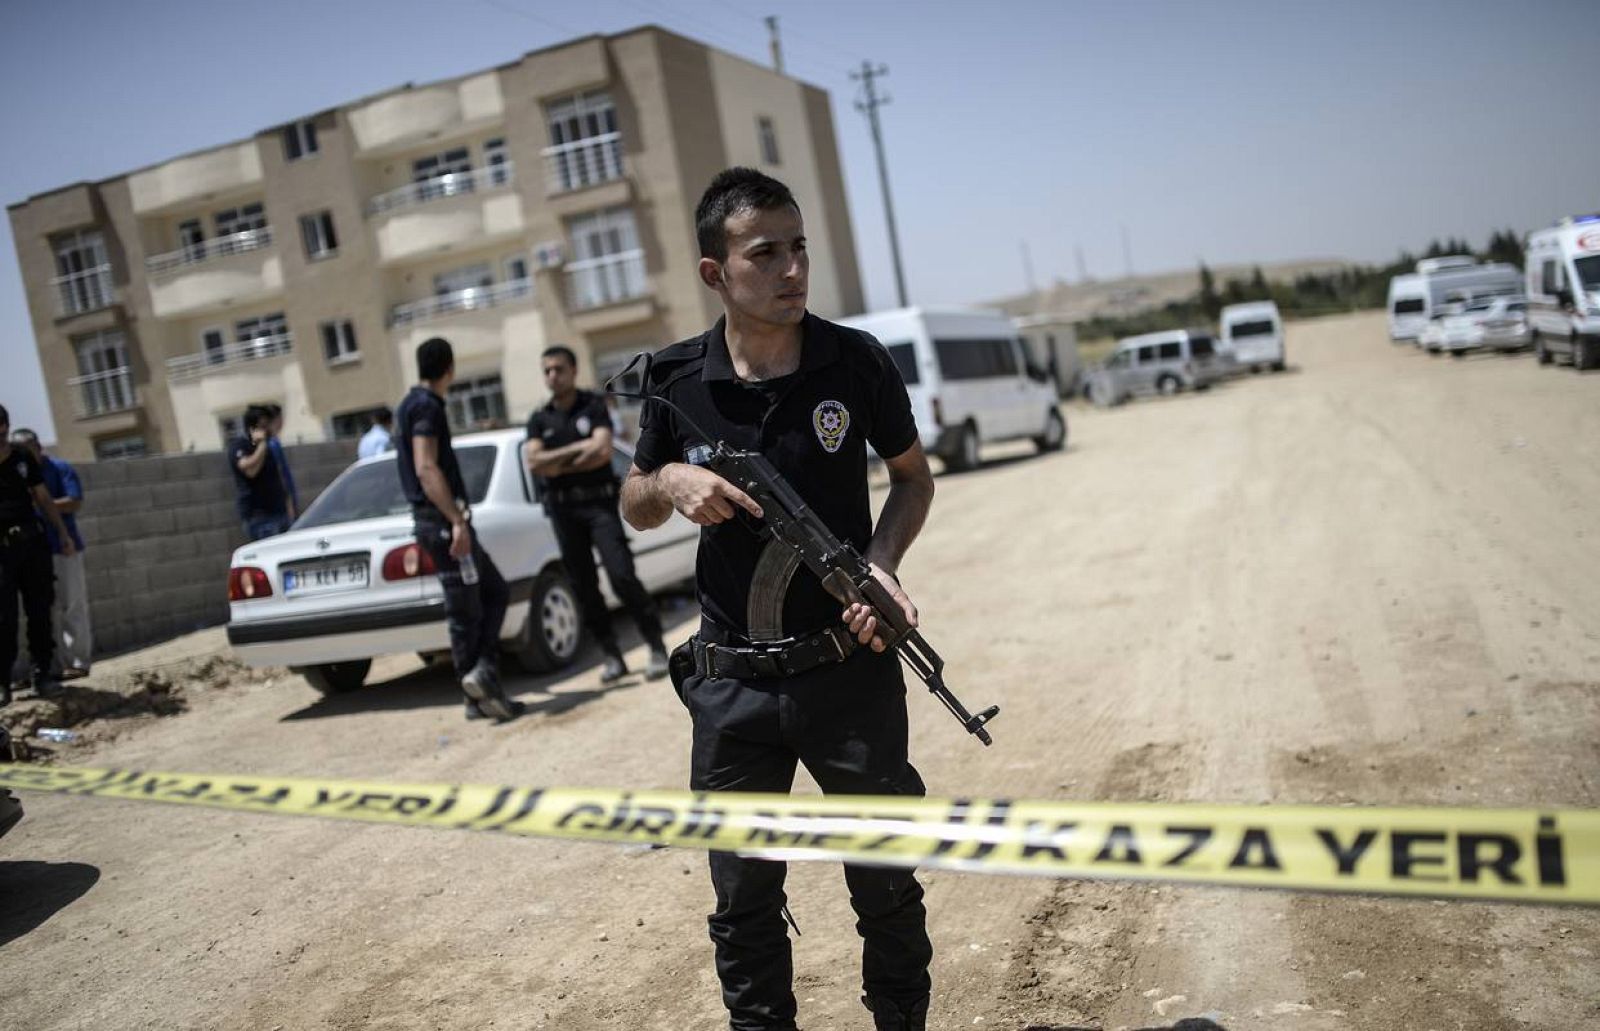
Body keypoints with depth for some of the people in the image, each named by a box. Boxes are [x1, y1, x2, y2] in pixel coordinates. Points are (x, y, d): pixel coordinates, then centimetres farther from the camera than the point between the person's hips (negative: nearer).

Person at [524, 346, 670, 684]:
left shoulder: (594, 406, 2)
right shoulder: (539, 419, 11)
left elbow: (602, 452, -12)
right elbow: (533, 462, -5)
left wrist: (557, 466, -6)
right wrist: (579, 448, -9)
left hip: (599, 502, -4)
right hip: (562, 509, 4)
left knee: (622, 575, -14)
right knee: (584, 587, 3)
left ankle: (657, 649, -6)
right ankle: (613, 657, 12)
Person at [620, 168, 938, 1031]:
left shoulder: (856, 362, -7)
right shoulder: (676, 380, -4)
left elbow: (913, 476, 7)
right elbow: (634, 507, 10)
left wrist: (879, 563, -11)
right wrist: (670, 482, -14)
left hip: (850, 668, 0)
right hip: (733, 685, 1)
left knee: (886, 885, 14)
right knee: (743, 902, 12)